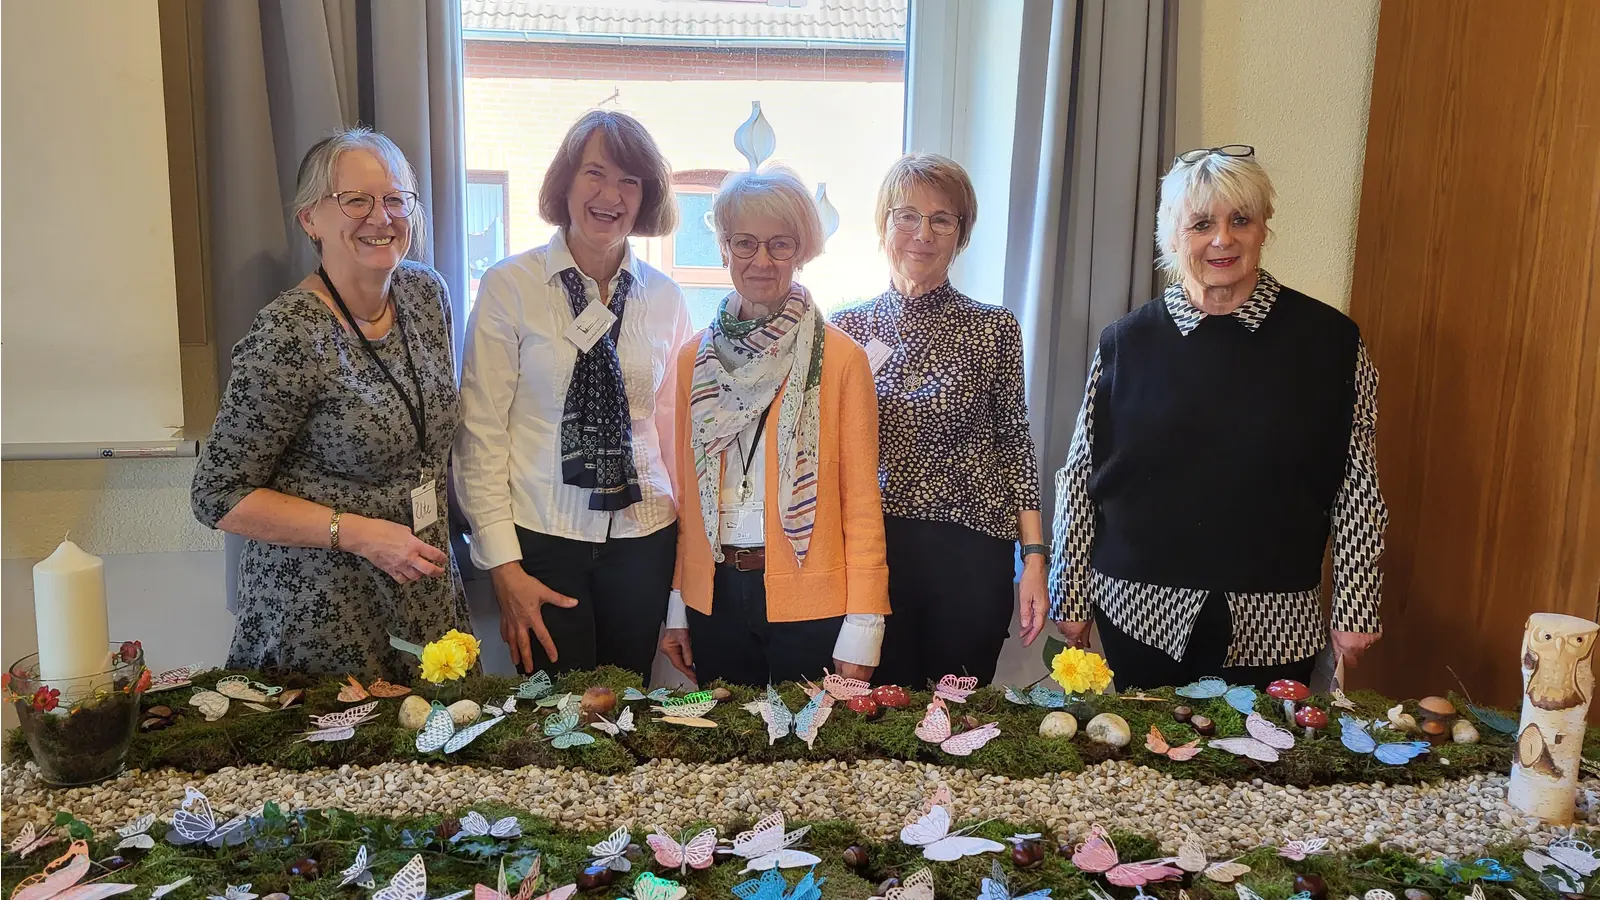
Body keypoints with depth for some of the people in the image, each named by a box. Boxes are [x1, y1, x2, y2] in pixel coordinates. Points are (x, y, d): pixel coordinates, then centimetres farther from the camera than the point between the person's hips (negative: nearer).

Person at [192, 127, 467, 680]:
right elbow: (218, 497, -15)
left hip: (426, 589, 6)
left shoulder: (427, 293, 1)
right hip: (321, 608, -6)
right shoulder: (288, 336, -20)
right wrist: (358, 532, -21)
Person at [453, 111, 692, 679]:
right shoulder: (509, 286, -5)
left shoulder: (664, 298, 4)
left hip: (643, 534, 3)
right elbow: (480, 431, -6)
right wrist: (503, 564, -9)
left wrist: (688, 541, 7)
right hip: (542, 540, -3)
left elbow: (673, 426, 10)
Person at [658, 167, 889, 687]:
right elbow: (683, 491, 8)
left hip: (810, 600, -3)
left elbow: (861, 500, -7)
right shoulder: (694, 359, 6)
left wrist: (862, 628, -11)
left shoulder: (841, 358, -5)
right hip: (715, 595, 3)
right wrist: (676, 605, 5)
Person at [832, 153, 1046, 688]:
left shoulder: (994, 329, 0)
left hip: (969, 559, -1)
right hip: (871, 551, 1)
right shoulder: (847, 329, 4)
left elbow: (1016, 446, 2)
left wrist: (1034, 560, -2)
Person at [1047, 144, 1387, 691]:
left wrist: (1354, 611, 1)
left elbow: (1357, 488, 2)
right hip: (1139, 610, 1)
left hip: (1272, 623, 0)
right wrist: (1069, 596, 3)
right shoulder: (1128, 341, -1)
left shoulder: (1328, 340, -2)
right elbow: (1081, 477, 2)